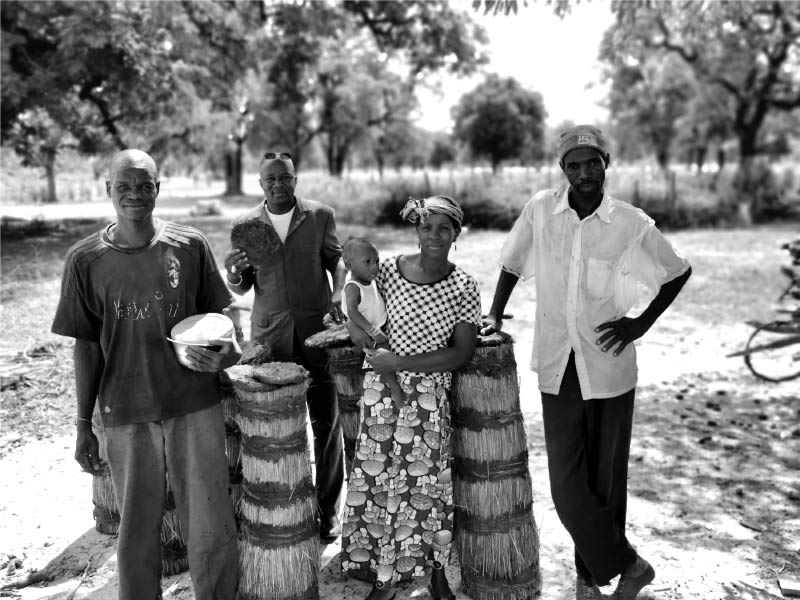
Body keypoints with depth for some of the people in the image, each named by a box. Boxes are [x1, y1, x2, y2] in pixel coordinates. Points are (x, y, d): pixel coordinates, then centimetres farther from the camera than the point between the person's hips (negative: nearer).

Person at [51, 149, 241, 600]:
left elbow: (216, 313, 7)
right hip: (126, 414, 1)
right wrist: (84, 424, 5)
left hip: (195, 405, 0)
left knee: (210, 525, 6)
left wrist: (228, 349, -15)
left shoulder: (190, 245, -1)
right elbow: (87, 345, 5)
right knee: (137, 530, 12)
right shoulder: (85, 259, 1)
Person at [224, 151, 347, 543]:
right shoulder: (244, 224, 6)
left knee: (326, 424, 4)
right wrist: (233, 273, -13)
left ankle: (328, 508, 19)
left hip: (317, 333, -1)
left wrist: (339, 295, -11)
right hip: (269, 336, 1)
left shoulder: (320, 216, 3)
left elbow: (335, 260, 8)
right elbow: (242, 289, 10)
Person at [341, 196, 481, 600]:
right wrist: (366, 342, -12)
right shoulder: (387, 270, -2)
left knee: (428, 483, 7)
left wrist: (401, 362, -14)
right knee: (378, 481, 5)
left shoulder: (463, 287, -5)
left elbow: (462, 352, -8)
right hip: (381, 390, 1)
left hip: (429, 396, -1)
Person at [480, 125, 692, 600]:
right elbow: (513, 263, 13)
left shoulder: (633, 224, -6)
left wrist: (642, 323, 1)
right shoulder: (540, 209, -2)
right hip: (558, 368, 1)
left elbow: (679, 272, 9)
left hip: (610, 368, -1)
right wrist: (495, 316, 7)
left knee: (606, 479, 9)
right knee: (567, 484, 1)